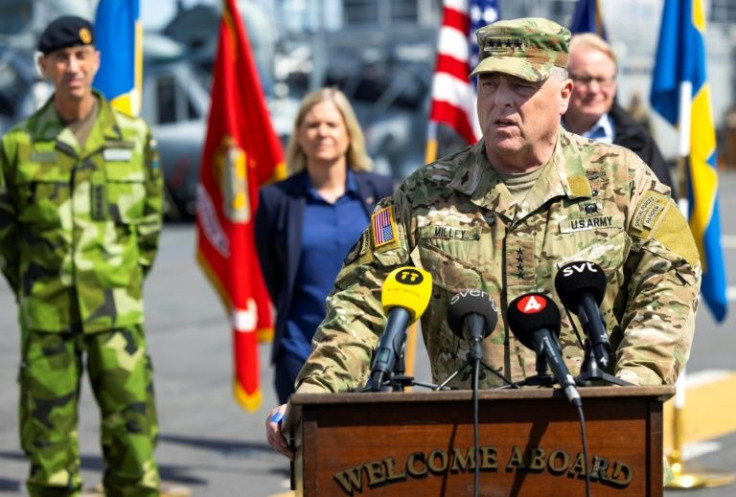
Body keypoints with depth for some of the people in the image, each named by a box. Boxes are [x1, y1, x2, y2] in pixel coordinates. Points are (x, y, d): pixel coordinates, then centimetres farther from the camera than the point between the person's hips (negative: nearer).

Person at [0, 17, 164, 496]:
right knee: (48, 425, 3)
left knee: (131, 420, -1)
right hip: (46, 312, 0)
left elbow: (150, 219, 12)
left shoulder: (134, 135, 5)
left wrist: (129, 281, 10)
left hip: (117, 311, 0)